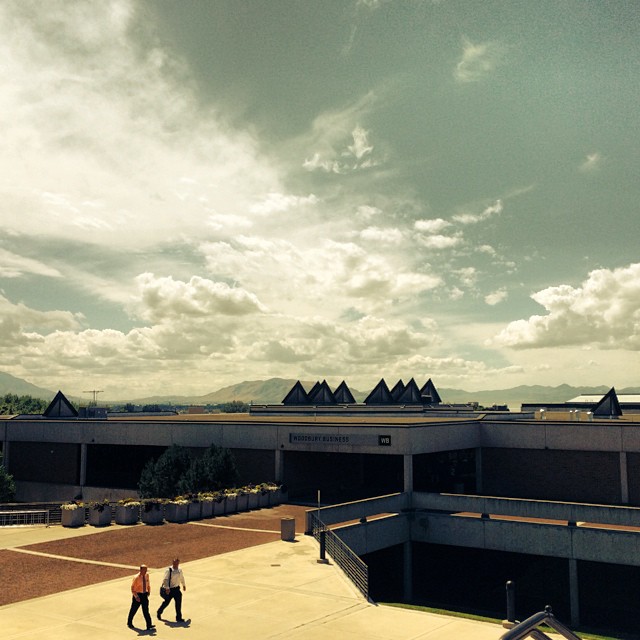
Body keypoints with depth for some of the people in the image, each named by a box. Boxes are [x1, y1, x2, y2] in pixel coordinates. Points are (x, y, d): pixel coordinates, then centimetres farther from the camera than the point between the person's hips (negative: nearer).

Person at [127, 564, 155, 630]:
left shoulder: (147, 575, -1)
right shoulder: (136, 578, -18)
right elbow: (133, 588, -14)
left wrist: (149, 591, 10)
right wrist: (136, 596, -20)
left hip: (145, 594, 4)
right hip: (137, 594, -4)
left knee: (146, 610, -3)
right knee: (134, 609, 13)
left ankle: (149, 625, -9)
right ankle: (129, 623, 37)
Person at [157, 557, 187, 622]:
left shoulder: (180, 570, 6)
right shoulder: (169, 570, -13)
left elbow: (182, 578, 22)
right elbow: (166, 580, -20)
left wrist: (184, 585, 32)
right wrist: (167, 588, -30)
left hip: (177, 588, 5)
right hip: (169, 589, -5)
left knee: (178, 602, 0)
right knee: (166, 602, 5)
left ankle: (178, 617, 8)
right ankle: (159, 612, 32)